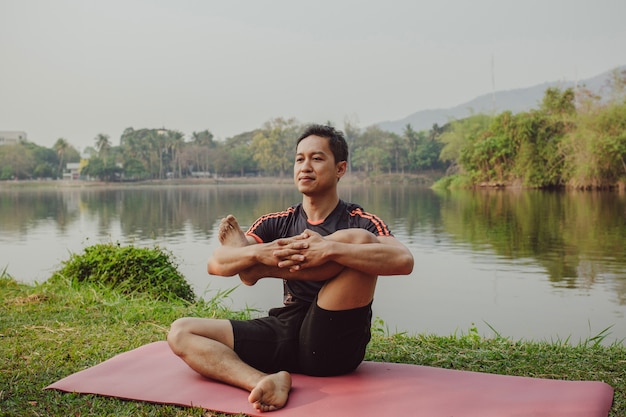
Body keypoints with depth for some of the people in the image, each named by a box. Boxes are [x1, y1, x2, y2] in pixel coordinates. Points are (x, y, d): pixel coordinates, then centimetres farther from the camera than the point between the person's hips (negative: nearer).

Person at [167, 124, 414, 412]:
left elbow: (404, 261, -21)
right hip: (286, 332, 5)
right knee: (181, 333, -10)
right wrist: (259, 252, -22)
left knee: (360, 241, -22)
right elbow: (216, 264, 0)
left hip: (333, 347, -4)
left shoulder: (359, 223, 2)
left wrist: (329, 250, -30)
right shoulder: (277, 223, 13)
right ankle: (264, 382, -33)